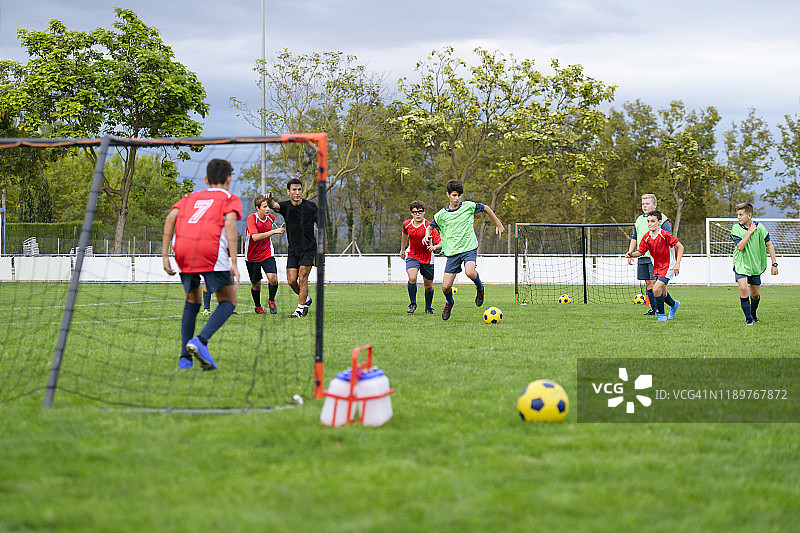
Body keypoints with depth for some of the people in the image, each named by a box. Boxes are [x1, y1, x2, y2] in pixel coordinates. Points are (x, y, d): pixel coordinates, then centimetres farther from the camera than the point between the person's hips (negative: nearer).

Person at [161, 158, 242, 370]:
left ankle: (185, 358, 13)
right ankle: (200, 341, -16)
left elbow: (171, 217, 14)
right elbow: (229, 222, -1)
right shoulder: (230, 199, 19)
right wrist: (233, 263, -7)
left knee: (192, 301, 24)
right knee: (228, 302, 10)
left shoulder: (191, 197, 30)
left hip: (182, 250, 4)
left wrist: (165, 255, 12)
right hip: (211, 251, -4)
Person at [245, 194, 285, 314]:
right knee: (256, 284, 7)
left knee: (273, 278, -18)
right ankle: (258, 306, 34)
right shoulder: (251, 219, -20)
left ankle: (271, 301, 9)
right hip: (252, 256, -3)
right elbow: (255, 237, -35)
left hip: (267, 254, 3)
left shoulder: (270, 218, -2)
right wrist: (273, 232, -40)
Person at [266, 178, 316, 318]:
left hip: (309, 249, -3)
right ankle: (306, 299, 25)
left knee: (302, 279, -10)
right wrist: (270, 201, -54)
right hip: (293, 250, 3)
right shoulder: (285, 206, -5)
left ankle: (300, 309, -2)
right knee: (291, 281, -1)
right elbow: (275, 206, -28)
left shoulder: (311, 206, -6)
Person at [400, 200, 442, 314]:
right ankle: (413, 304, -4)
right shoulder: (407, 224, -6)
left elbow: (441, 243, -24)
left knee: (428, 286, 7)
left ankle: (428, 307, 34)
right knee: (412, 278, -24)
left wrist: (435, 247, -46)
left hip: (427, 258, -1)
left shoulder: (428, 226, -20)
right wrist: (402, 249, 29)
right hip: (412, 256, 2)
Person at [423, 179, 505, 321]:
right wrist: (427, 235, -4)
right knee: (446, 287, -4)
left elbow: (485, 208, 16)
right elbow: (430, 226, 18)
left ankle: (480, 288, 2)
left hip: (469, 247, -2)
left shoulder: (468, 206, 0)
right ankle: (449, 303, 31)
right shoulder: (441, 215, 2)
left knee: (470, 272, -33)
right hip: (452, 252, 2)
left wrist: (498, 224, 18)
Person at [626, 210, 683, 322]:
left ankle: (661, 315, -4)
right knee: (662, 293, 17)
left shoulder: (665, 235, -20)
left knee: (656, 289, -21)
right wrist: (631, 254, -17)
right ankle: (673, 304, 48)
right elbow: (641, 252, 4)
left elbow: (680, 247, -14)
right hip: (656, 267, 7)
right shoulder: (646, 237, -2)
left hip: (668, 266, -7)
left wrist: (677, 264, -20)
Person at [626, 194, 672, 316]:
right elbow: (634, 238, 25)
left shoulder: (661, 218, -1)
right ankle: (653, 308, 12)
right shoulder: (639, 220, 18)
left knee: (655, 282, -11)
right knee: (648, 282, 6)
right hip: (642, 257, 6)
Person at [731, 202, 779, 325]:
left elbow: (769, 245, 1)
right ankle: (748, 318, -10)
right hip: (741, 264, -2)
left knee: (755, 294, 10)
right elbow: (739, 247, -21)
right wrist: (749, 232, -23)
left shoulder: (760, 227, -8)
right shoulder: (736, 228, -10)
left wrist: (774, 264, 0)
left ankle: (753, 313, 39)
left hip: (755, 265, 2)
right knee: (743, 288, -22)